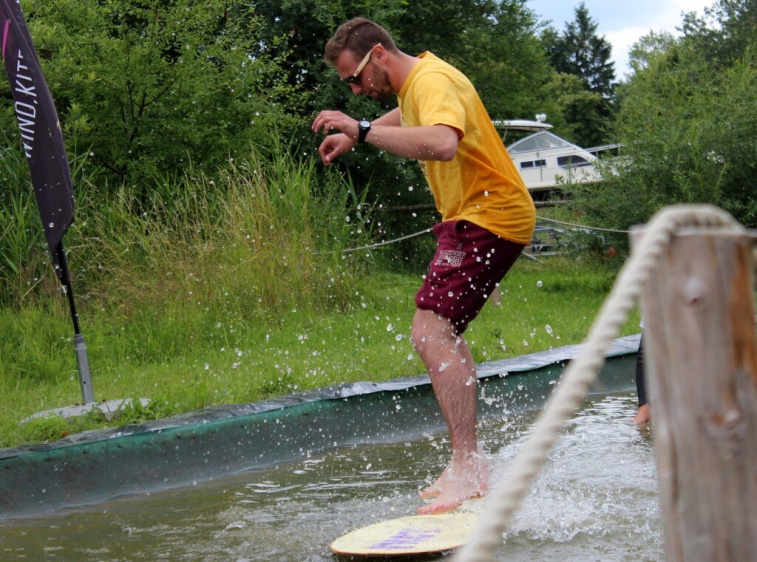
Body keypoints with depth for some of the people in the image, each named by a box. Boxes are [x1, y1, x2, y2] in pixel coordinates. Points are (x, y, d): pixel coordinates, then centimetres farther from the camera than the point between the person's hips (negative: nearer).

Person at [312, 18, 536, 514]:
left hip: (490, 217, -11)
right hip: (470, 217, 11)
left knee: (431, 334, -22)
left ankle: (469, 466, -23)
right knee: (444, 334, 19)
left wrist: (363, 131, -37)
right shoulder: (416, 83, 14)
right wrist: (354, 136, 31)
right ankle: (468, 467, 26)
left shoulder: (432, 80, -18)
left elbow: (441, 143, -41)